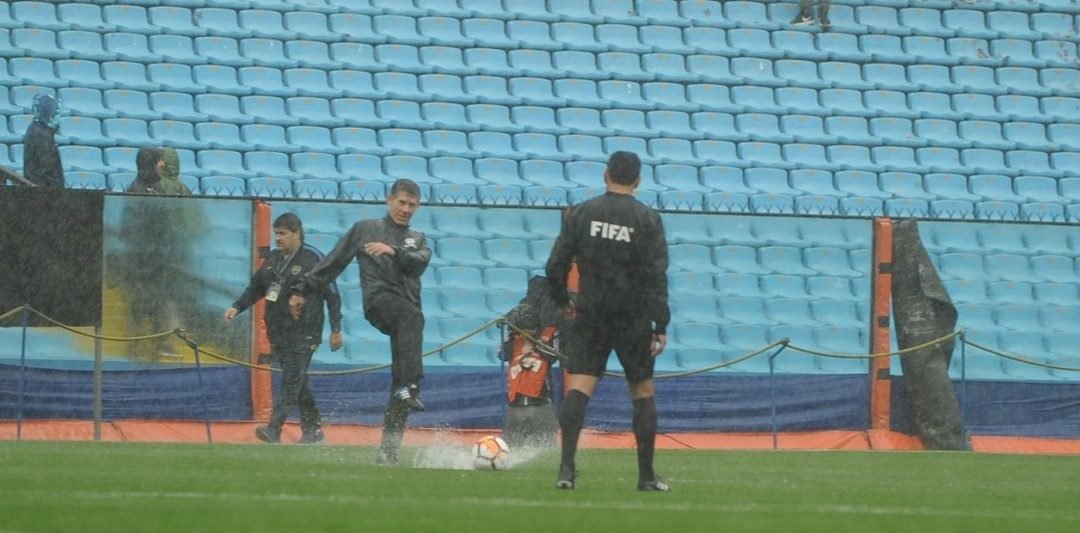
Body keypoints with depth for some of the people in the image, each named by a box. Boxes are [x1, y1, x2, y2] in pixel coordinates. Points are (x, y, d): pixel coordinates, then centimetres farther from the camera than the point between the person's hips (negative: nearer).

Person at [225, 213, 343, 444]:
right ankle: (313, 430, 19)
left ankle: (274, 429, -24)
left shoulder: (313, 258, -6)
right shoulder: (272, 260, 13)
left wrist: (336, 329, -7)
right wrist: (237, 307, 3)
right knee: (297, 382, 11)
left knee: (291, 381, -14)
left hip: (303, 333, -7)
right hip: (278, 333, 7)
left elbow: (332, 295, -5)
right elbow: (255, 288, 20)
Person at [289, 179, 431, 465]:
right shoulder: (365, 228, 20)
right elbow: (334, 262, 19)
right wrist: (303, 289, 13)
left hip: (407, 308, 4)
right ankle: (410, 386, -52)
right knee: (412, 316, -38)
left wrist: (393, 251, -15)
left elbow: (419, 263, 3)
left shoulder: (417, 240, 26)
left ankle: (388, 447, -7)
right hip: (378, 300, -4)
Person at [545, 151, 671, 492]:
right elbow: (657, 276, -8)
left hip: (590, 315, 1)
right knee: (643, 391, 11)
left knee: (578, 389, -4)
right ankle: (647, 476, 13)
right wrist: (660, 326, -7)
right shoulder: (647, 220, -4)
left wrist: (562, 302, 19)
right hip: (633, 319, -1)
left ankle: (567, 466, -20)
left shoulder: (581, 214, 1)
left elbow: (556, 265, 1)